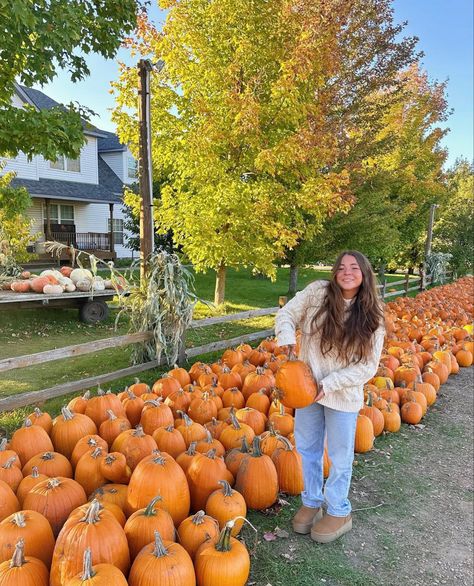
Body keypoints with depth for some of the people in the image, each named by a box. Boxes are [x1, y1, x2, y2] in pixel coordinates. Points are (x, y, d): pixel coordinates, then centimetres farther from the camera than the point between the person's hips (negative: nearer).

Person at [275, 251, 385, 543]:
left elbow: (367, 367, -12)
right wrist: (287, 338, -21)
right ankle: (311, 502, 40)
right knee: (308, 449, 18)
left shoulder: (372, 316, -12)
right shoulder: (317, 291, -11)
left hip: (343, 395, -2)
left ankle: (339, 512, 36)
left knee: (340, 457, 14)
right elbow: (287, 313, 0)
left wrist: (329, 384, -21)